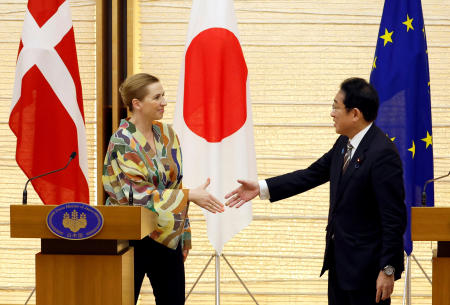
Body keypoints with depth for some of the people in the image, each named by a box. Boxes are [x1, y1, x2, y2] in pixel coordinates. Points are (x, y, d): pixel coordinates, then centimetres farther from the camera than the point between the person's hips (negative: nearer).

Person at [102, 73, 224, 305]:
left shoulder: (167, 134, 6)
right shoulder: (122, 142, -13)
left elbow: (176, 183, 11)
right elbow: (139, 193, -20)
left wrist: (184, 235, 10)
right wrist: (190, 196, -23)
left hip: (166, 236, 6)